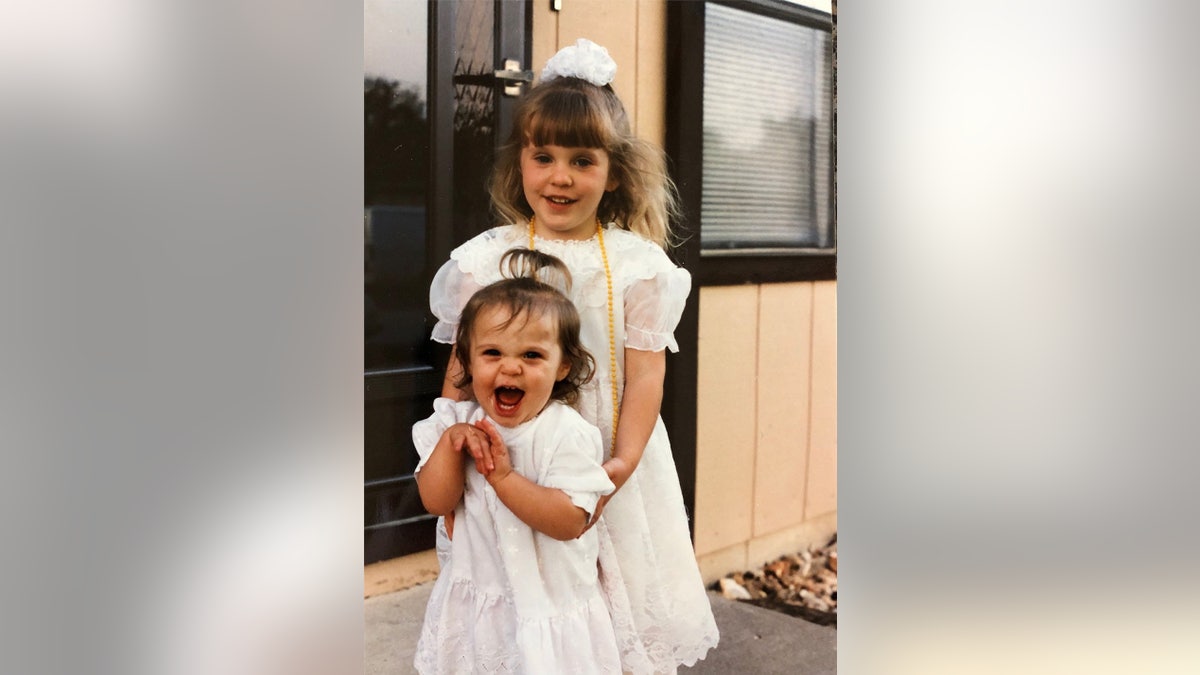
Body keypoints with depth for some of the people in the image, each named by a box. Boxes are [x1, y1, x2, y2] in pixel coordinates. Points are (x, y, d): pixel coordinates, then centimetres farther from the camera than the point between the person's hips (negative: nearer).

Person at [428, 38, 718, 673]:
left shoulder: (637, 261, -2)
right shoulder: (487, 259, -1)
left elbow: (646, 372, -5)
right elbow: (462, 368, 1)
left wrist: (623, 462, -15)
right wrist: (460, 438, -12)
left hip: (610, 463, 0)